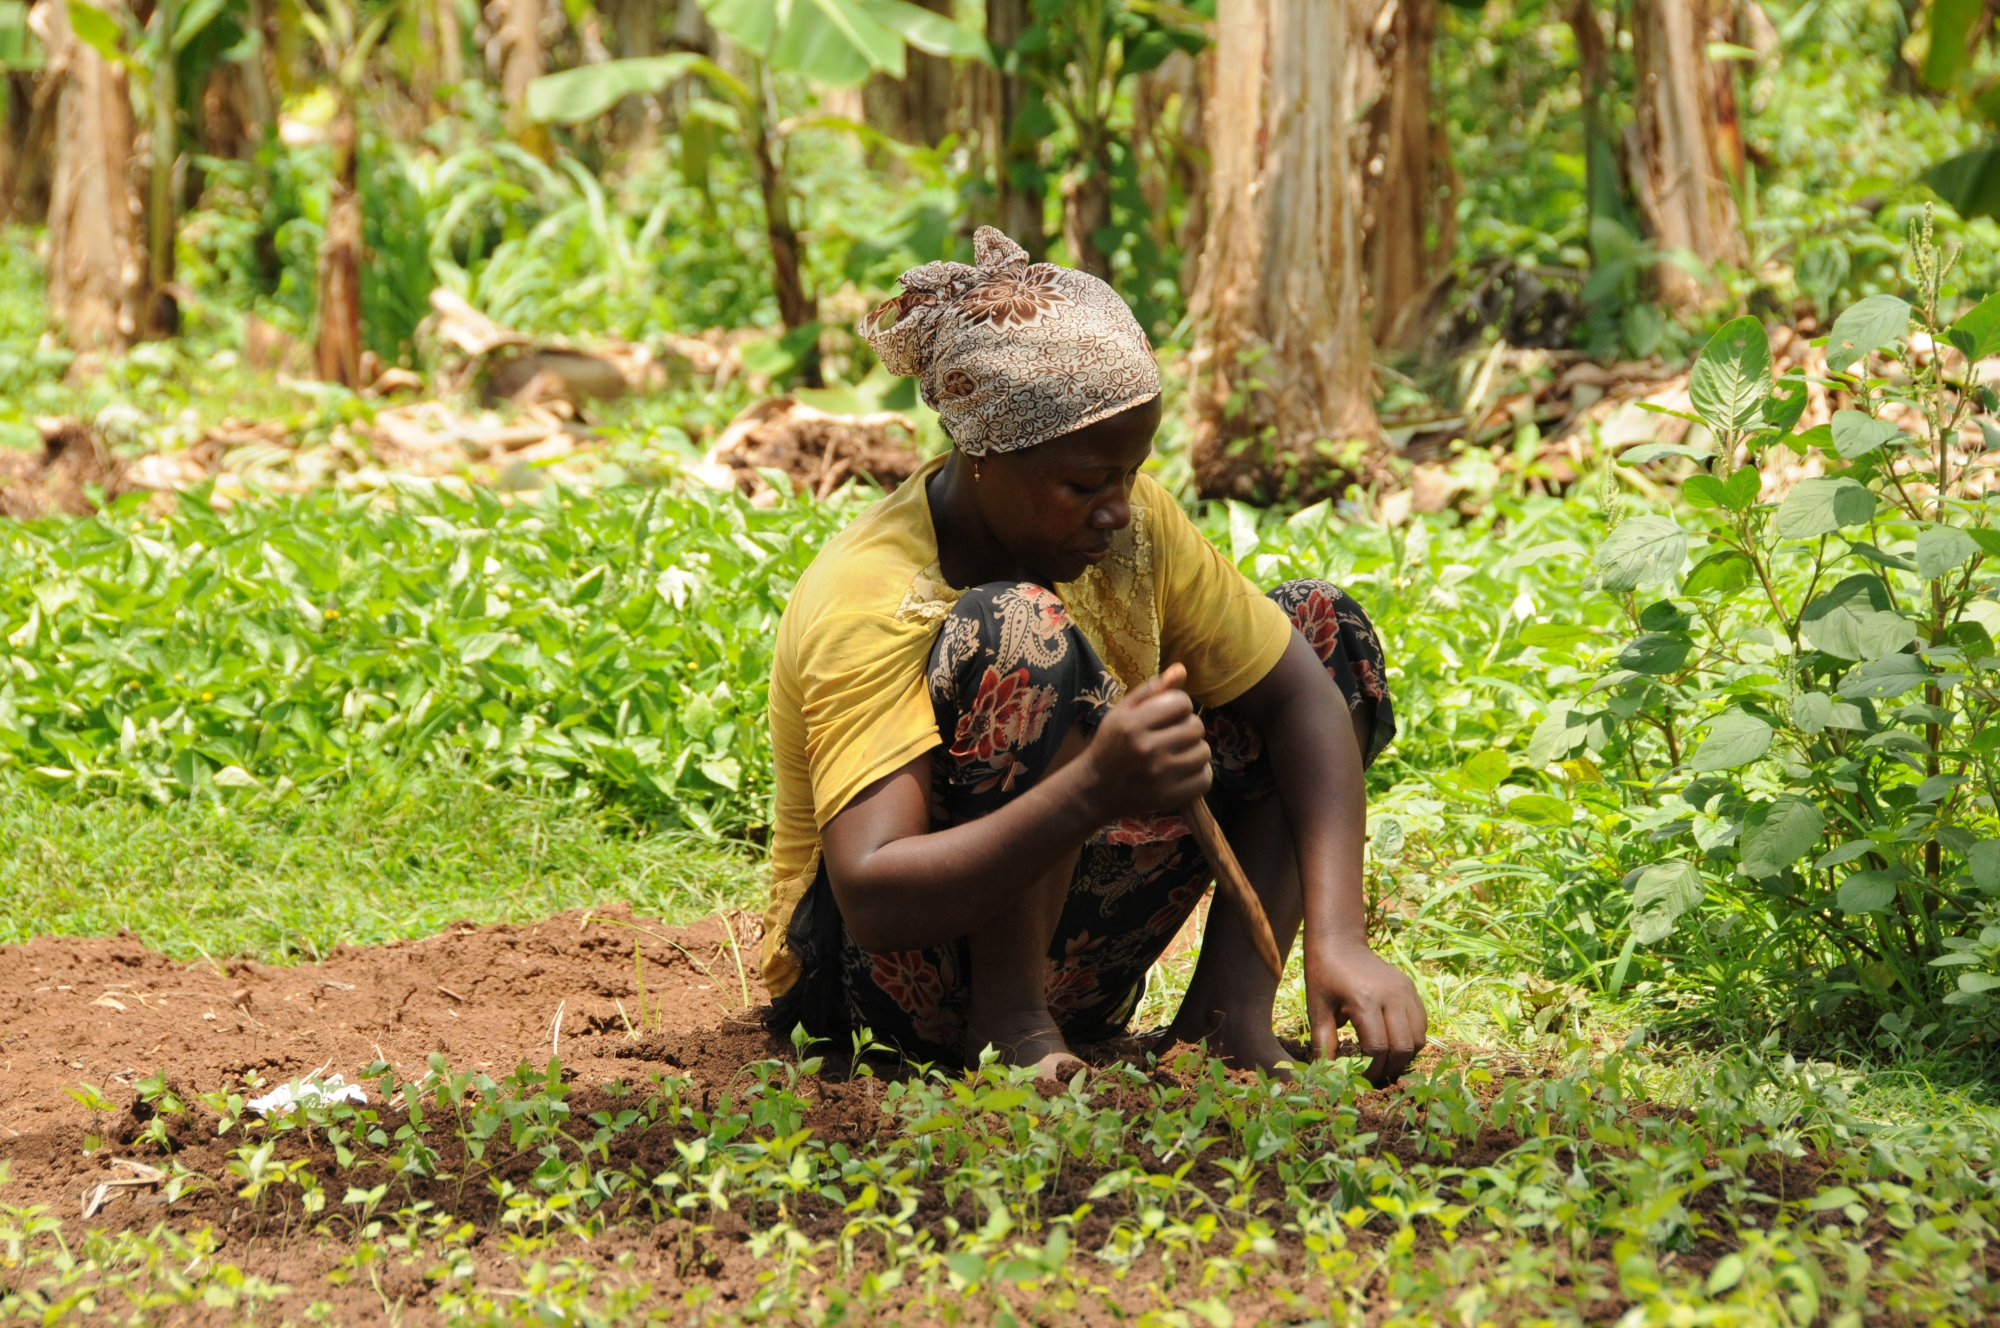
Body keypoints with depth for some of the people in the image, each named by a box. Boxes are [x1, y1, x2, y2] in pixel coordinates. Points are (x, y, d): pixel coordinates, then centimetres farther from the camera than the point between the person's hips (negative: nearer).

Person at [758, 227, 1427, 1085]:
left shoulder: (1129, 518, -6)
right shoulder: (865, 608, -26)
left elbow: (1301, 693, -4)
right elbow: (872, 899, -36)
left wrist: (1337, 942, -19)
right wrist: (1094, 789, -50)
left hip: (1063, 957, 8)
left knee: (1323, 626, 2)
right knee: (1025, 629, -32)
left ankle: (1231, 1005, -8)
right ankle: (1009, 1026, -25)